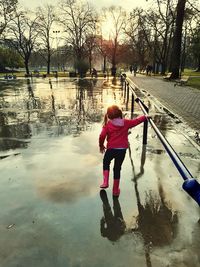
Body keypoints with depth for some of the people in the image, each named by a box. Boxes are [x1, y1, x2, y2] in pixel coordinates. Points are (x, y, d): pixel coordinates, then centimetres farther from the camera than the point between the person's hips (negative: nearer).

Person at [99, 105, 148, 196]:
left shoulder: (107, 125, -8)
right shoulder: (126, 123, -1)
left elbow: (102, 136, -15)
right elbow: (136, 121, 12)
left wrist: (101, 146, 2)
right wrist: (145, 117, 29)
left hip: (111, 149, -2)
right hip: (122, 149, 2)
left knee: (106, 163, 25)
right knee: (117, 168, 13)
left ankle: (105, 182, 14)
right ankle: (115, 190, 22)